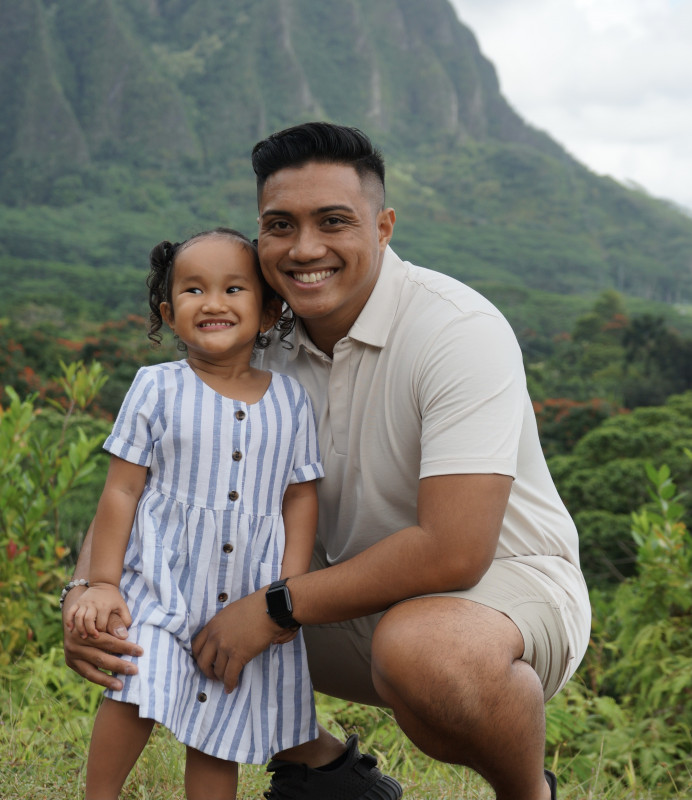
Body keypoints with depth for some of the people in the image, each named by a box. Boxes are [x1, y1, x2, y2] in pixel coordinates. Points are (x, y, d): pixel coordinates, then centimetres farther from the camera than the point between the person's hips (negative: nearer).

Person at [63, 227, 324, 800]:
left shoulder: (290, 400, 3)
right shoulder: (157, 389, -3)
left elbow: (300, 497, 6)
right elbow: (122, 489, -2)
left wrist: (291, 589, 0)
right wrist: (103, 581, -4)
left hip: (249, 596, 2)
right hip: (162, 584, -2)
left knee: (219, 732, 7)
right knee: (138, 693, -18)